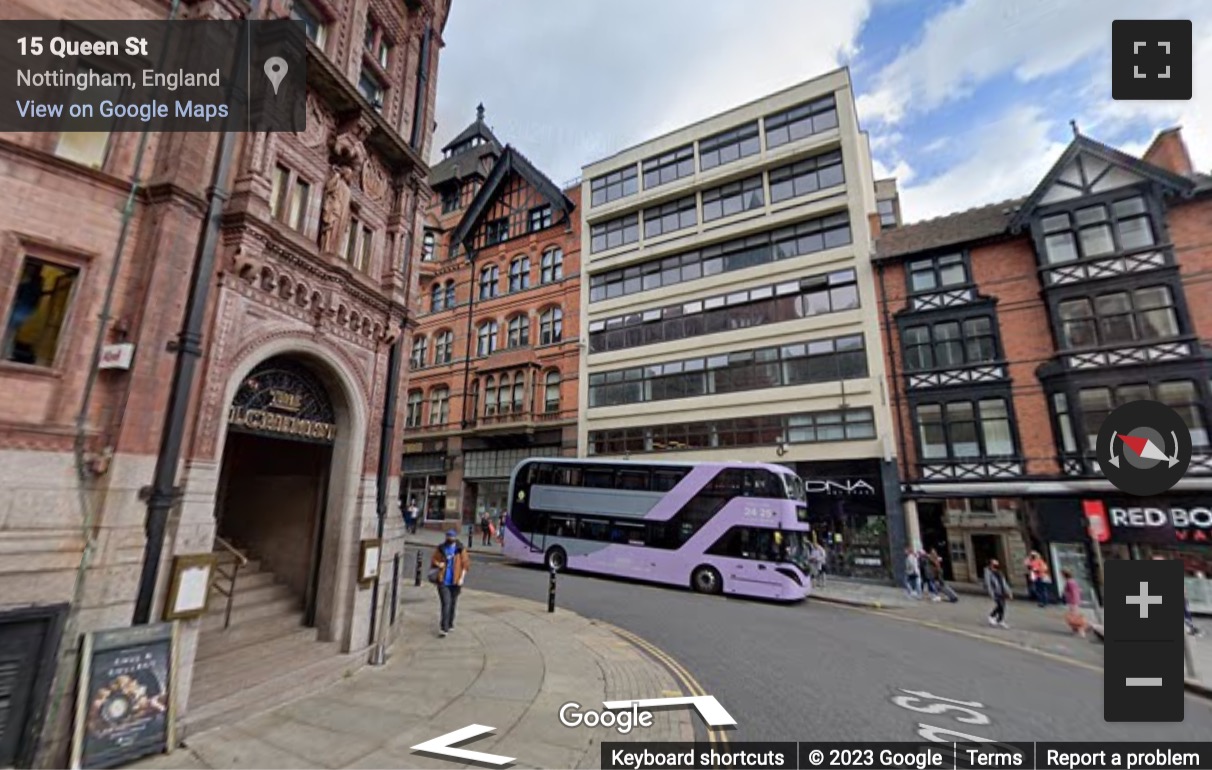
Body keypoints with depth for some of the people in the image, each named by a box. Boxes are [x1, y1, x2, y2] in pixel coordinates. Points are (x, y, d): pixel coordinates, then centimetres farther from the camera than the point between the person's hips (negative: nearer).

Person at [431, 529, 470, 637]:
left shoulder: (461, 550, -1)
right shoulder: (440, 549, 0)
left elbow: (465, 564, 1)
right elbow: (434, 560, 10)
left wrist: (462, 578, -6)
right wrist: (438, 564, -12)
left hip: (455, 582, 1)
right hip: (443, 581, -1)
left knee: (453, 604, 13)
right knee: (446, 603, -10)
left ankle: (450, 624, 31)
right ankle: (444, 628, -4)